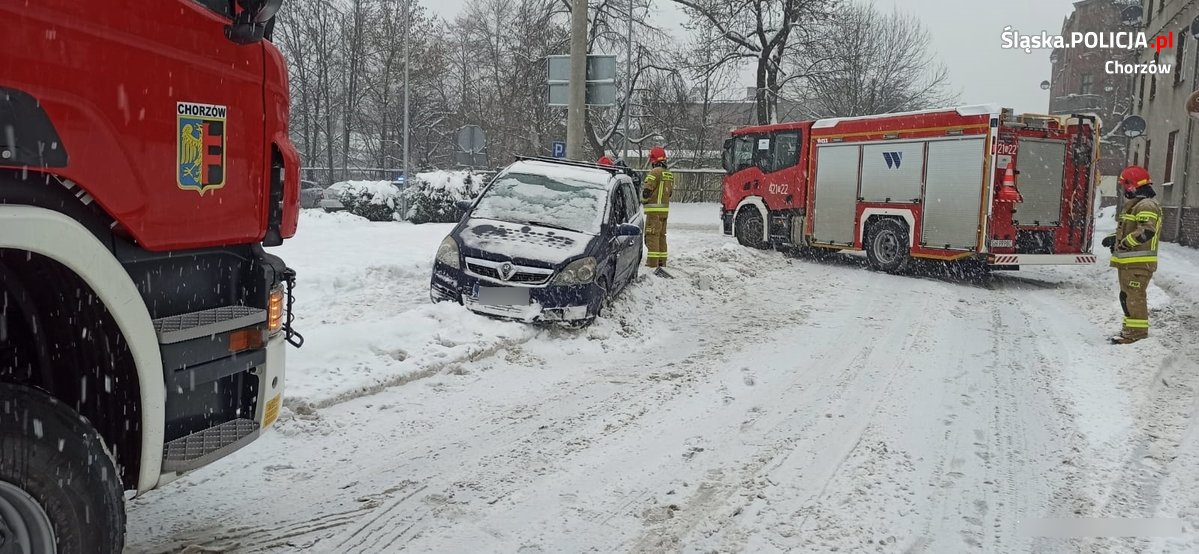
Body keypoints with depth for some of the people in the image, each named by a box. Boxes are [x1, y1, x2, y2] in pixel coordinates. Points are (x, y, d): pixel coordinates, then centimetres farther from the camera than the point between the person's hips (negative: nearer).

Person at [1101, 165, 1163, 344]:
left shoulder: (1146, 206, -15)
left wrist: (1123, 243, -20)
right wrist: (1114, 237, 9)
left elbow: (1146, 231, -26)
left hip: (1139, 262, -11)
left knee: (1134, 296, -10)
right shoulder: (1132, 205, 19)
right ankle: (1131, 329, 25)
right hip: (1127, 261, 11)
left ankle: (1137, 331, -7)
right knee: (1126, 296, 16)